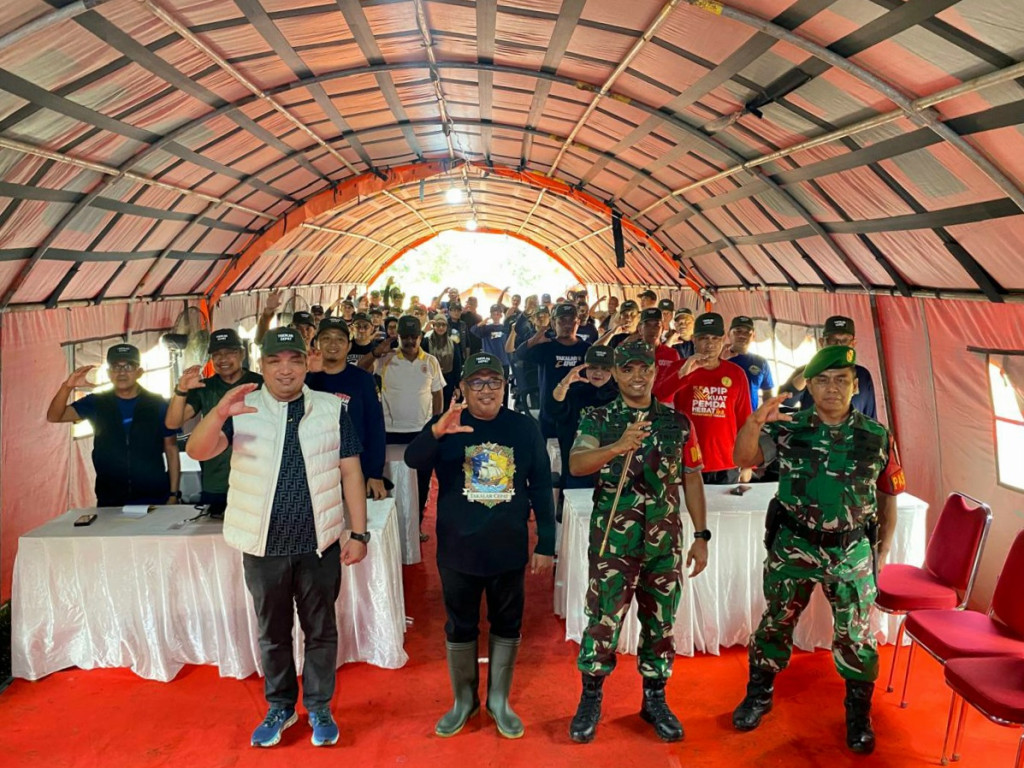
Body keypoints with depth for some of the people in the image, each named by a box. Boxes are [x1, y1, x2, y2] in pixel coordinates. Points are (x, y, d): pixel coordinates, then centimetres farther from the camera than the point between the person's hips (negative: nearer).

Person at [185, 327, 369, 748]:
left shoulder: (332, 409, -2)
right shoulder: (242, 410, -2)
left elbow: (351, 473, 0)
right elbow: (197, 451, -14)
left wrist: (359, 532, -4)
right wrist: (219, 414, -34)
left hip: (319, 543, 0)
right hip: (263, 545, 1)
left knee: (320, 630, 13)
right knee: (273, 633, 17)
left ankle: (319, 707, 32)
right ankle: (280, 707, 36)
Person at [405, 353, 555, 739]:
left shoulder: (525, 427, -2)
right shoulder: (447, 426, -5)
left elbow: (541, 486, 2)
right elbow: (413, 460, -23)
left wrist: (546, 543, 0)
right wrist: (435, 432, -43)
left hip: (508, 549, 1)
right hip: (458, 550, 0)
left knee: (507, 625, 14)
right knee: (460, 627, 14)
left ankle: (499, 700, 34)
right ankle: (463, 700, 34)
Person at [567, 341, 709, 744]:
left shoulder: (678, 422, 7)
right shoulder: (598, 419, -1)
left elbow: (692, 480, 10)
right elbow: (576, 464, -18)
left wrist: (701, 536, 7)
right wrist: (617, 447, -35)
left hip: (665, 539, 3)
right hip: (613, 537, -2)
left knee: (660, 620, 12)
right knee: (603, 618, 0)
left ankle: (655, 699, 30)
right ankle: (590, 699, 20)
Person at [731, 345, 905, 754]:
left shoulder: (877, 437, -2)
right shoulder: (787, 430, -5)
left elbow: (887, 499, 7)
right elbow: (744, 459, -19)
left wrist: (882, 552, 7)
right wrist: (754, 422, -37)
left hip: (852, 553, 1)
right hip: (793, 547, 0)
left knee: (856, 636, 11)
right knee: (774, 624, 13)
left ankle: (858, 714, 33)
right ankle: (758, 696, 33)